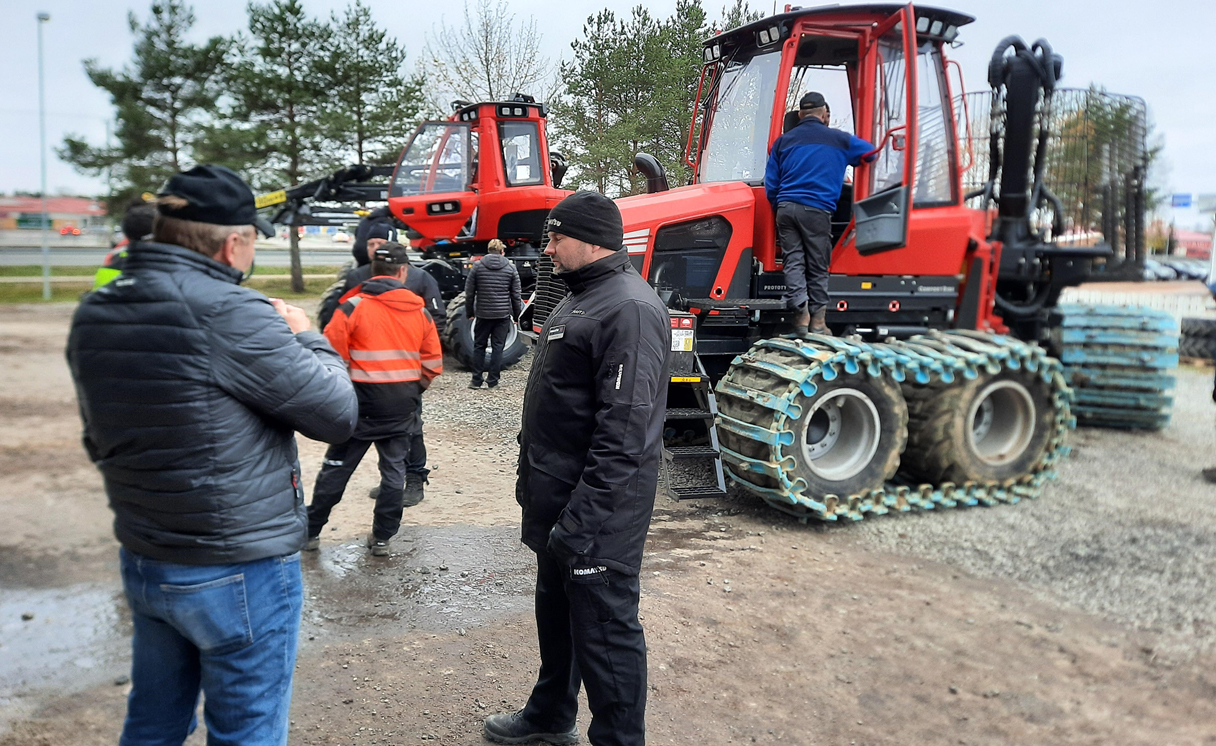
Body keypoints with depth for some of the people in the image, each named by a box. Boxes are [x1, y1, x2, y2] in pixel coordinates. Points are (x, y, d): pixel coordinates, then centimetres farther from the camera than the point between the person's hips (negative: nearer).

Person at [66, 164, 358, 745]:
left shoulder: (92, 316, 2)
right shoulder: (229, 313, -22)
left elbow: (100, 439, 14)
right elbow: (337, 414, -17)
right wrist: (306, 338, 0)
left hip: (141, 563, 8)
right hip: (241, 571, -7)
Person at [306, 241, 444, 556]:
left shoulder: (354, 306, -9)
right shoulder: (420, 311, 2)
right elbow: (433, 363, 4)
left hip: (362, 402, -2)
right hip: (402, 406, 3)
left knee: (337, 467, 9)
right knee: (394, 468, 11)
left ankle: (311, 531, 20)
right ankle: (382, 538, 16)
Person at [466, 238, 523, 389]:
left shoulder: (477, 266, 1)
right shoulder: (511, 268, 1)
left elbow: (469, 292, 3)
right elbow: (515, 295, 3)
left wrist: (470, 312, 12)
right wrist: (516, 315, 11)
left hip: (482, 314, 0)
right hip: (503, 314, 0)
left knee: (479, 346, 10)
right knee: (498, 347, 5)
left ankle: (476, 380, 10)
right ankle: (492, 381, 6)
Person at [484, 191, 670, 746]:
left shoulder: (629, 309, -21)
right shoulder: (581, 299, 14)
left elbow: (624, 433, -27)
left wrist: (581, 521, -27)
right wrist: (534, 478, 21)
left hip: (597, 510, -10)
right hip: (558, 495, 11)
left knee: (603, 631, 1)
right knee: (555, 611, 24)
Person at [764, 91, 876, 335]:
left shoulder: (783, 141, 15)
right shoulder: (840, 140, 10)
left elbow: (771, 184, 13)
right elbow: (871, 153, 21)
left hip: (786, 207, 2)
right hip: (816, 209, -2)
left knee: (793, 261, 3)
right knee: (817, 266, 3)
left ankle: (801, 316, -5)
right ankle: (817, 321, 5)